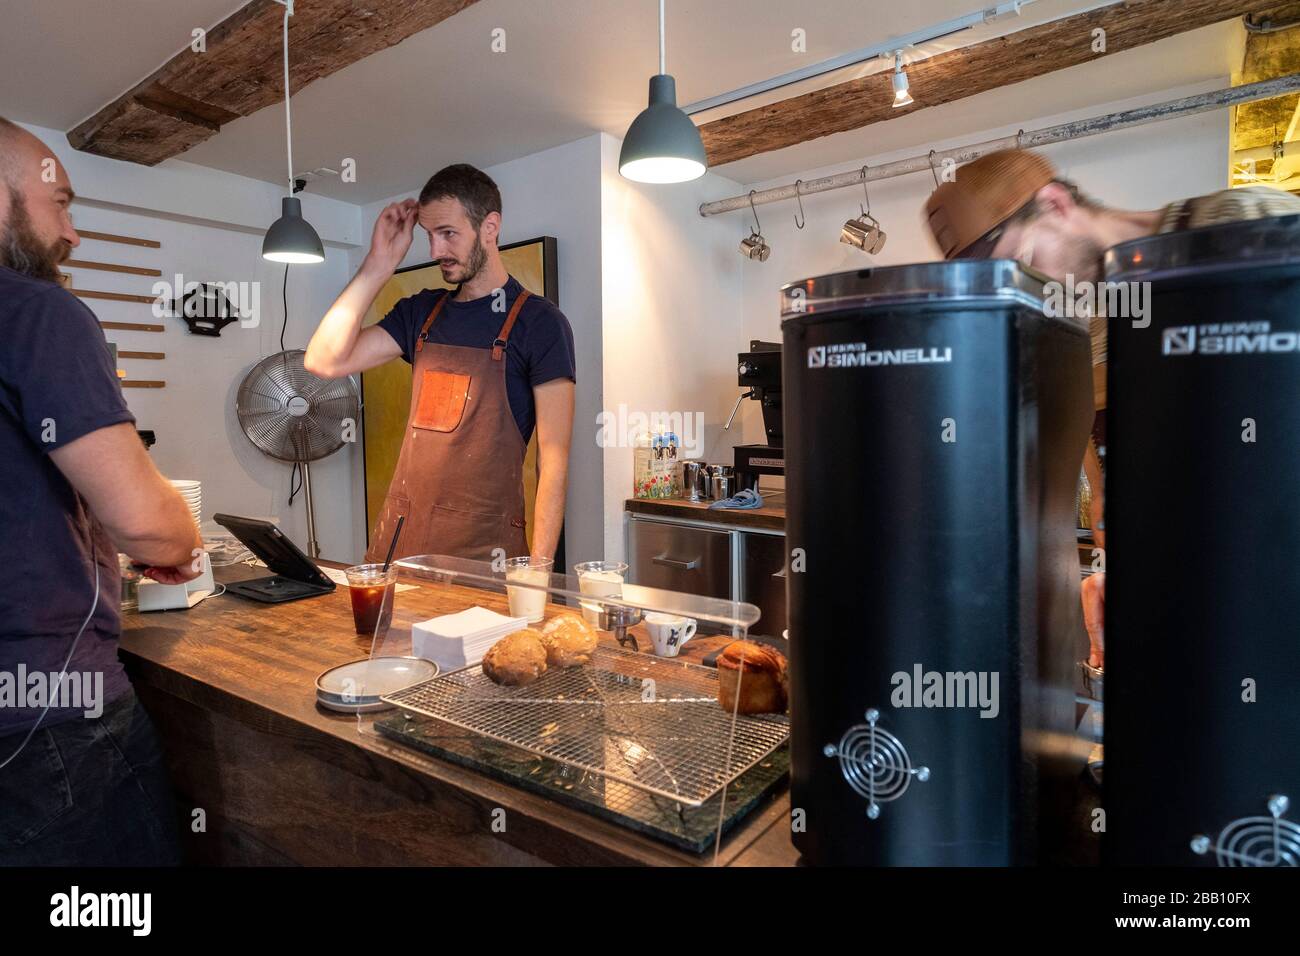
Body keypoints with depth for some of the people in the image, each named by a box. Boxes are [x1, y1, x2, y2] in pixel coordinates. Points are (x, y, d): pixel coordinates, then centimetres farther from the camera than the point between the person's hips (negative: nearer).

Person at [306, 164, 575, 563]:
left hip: (483, 545, -5)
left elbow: (554, 458, -11)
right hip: (399, 532, 5)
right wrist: (379, 264, -1)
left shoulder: (539, 322, -7)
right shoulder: (421, 311, 10)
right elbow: (325, 361, 0)